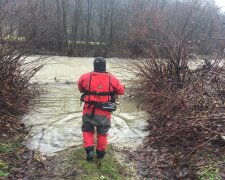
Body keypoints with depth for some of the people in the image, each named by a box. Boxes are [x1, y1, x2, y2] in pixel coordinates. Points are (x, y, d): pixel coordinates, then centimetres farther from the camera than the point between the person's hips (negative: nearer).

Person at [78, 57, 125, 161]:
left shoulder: (85, 77, -7)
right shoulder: (112, 79, -8)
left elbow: (81, 89, 10)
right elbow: (121, 91, 4)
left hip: (89, 111, 0)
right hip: (104, 113, 0)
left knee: (87, 130, 23)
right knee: (102, 133, 21)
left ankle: (89, 150, 10)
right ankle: (100, 152, 32)